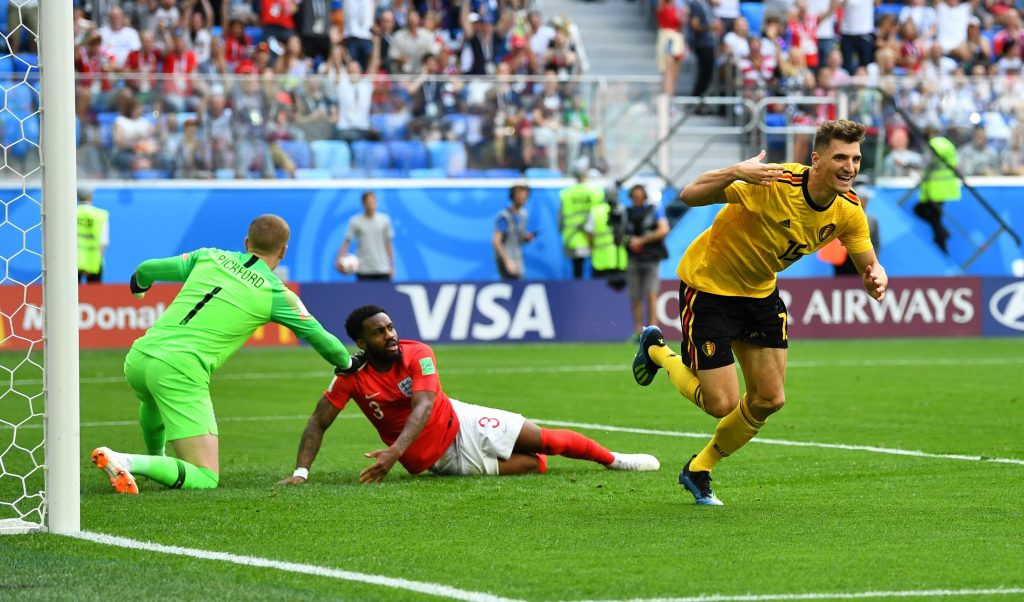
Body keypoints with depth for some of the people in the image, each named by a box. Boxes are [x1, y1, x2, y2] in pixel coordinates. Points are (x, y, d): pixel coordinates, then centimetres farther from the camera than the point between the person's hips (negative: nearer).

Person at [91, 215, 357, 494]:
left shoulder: (209, 258, 15)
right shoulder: (276, 294, 5)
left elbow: (146, 270, 24)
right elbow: (320, 338, 13)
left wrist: (139, 285, 48)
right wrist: (347, 363, 34)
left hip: (137, 358, 6)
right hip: (180, 372, -6)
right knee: (206, 479, -6)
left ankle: (154, 458, 57)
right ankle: (128, 462, -24)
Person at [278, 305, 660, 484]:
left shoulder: (417, 354, -18)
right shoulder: (353, 376, -20)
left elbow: (424, 405, -31)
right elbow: (318, 423, -16)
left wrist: (395, 451, -48)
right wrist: (300, 473, -31)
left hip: (462, 425, 2)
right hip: (442, 460, -2)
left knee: (546, 440, 2)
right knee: (532, 464, -10)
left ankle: (612, 459, 30)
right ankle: (547, 464, 27)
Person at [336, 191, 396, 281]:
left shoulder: (384, 220, 4)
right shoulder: (355, 222, -2)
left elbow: (388, 244, 9)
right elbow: (346, 242, -2)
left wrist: (391, 266, 7)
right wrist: (340, 259, -18)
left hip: (382, 270, 2)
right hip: (363, 270, -2)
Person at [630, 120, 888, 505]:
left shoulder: (848, 210, -12)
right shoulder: (772, 183, -32)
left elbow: (869, 265, -3)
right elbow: (690, 195, -32)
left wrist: (876, 279, -28)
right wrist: (734, 172, -51)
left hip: (759, 292, 7)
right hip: (707, 285, -7)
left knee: (769, 399, 3)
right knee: (722, 403, -7)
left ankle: (699, 470, 27)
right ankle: (658, 352, 23)